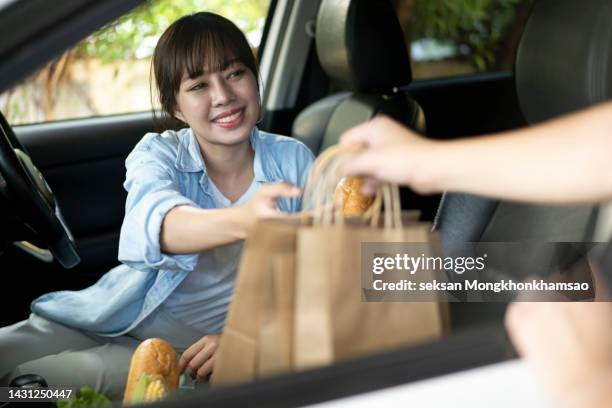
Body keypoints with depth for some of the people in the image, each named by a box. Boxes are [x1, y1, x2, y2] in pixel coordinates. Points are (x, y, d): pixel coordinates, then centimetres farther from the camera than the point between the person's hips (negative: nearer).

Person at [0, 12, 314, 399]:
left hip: (191, 349, -1)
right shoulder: (157, 153, -6)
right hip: (112, 320, 2)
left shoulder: (294, 161, -5)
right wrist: (241, 221, -53)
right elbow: (157, 221, -30)